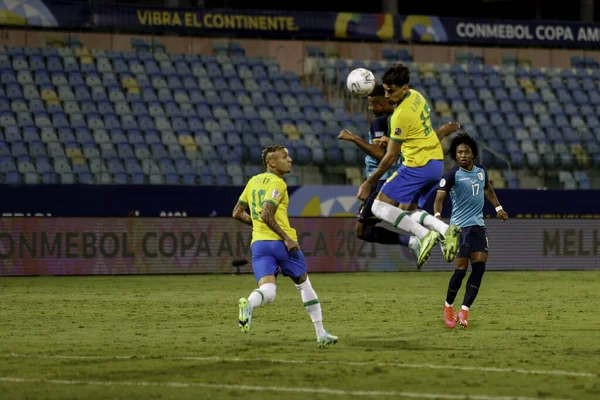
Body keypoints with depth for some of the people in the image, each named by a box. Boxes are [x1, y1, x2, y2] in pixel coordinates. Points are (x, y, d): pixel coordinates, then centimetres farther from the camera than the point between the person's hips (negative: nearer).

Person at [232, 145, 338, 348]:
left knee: (267, 292, -9)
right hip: (280, 242, -5)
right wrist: (286, 238, -18)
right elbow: (266, 215, -20)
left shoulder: (253, 181, 16)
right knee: (304, 284, 14)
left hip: (258, 243, 5)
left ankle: (248, 304, -45)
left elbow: (237, 213, 20)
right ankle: (321, 334, 20)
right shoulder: (276, 183, -7)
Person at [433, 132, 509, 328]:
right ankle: (448, 306, 15)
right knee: (461, 269, -8)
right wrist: (437, 216, -33)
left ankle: (464, 311, -5)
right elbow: (439, 197, -16)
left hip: (479, 226, 6)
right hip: (460, 226, -6)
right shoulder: (452, 175, -8)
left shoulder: (481, 172, 10)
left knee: (479, 266, -8)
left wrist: (498, 208, 27)